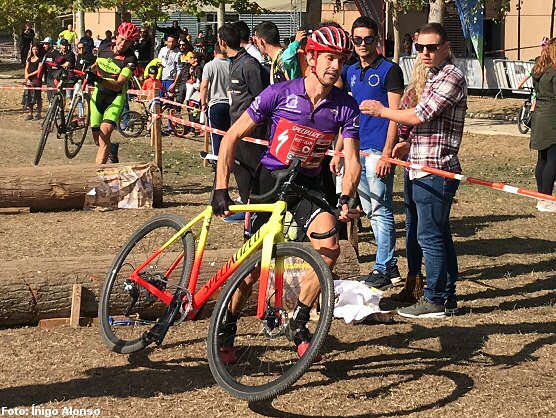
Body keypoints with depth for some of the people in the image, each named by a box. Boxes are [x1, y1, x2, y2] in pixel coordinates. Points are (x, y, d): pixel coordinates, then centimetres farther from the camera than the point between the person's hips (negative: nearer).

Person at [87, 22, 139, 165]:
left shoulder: (130, 59, -16)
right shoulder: (103, 48, -1)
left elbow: (118, 85, -26)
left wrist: (99, 80, -37)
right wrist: (89, 71, 11)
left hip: (115, 97, -5)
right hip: (98, 95, 5)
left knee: (104, 132, -25)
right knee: (97, 139, 8)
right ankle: (112, 149, 43)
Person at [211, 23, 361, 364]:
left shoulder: (345, 106, -9)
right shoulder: (280, 94, -16)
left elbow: (352, 161, -10)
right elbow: (233, 136, -11)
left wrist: (346, 198, -30)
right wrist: (221, 188, -17)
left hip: (308, 183, 2)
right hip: (270, 178, -2)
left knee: (329, 249, -20)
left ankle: (299, 321, -1)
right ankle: (226, 329, 22)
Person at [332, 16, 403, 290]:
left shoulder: (389, 70, -6)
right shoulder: (351, 72, 15)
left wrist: (387, 154, -18)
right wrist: (338, 152, 14)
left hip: (378, 151, -7)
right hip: (357, 151, 8)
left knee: (381, 210, -4)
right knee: (371, 211, 11)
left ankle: (382, 269, 1)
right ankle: (391, 265, 19)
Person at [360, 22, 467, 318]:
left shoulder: (451, 77, -13)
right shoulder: (434, 77, 20)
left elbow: (420, 116, -20)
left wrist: (381, 111, -7)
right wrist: (410, 144, 15)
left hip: (435, 171, -11)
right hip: (420, 169, 11)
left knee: (430, 236, -6)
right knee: (439, 233, 14)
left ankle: (436, 301, 1)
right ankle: (448, 296, 22)